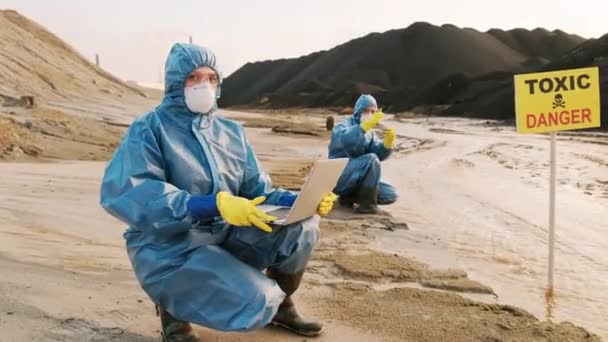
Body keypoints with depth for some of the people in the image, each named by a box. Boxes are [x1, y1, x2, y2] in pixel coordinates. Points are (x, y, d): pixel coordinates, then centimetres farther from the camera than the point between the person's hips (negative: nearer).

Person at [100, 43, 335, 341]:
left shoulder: (232, 132, 9)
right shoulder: (150, 127, -9)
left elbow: (258, 191, 6)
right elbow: (125, 192, -25)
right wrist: (215, 205, -36)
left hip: (227, 235, 6)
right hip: (171, 246, -6)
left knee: (302, 223, -14)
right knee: (256, 302, -27)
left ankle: (281, 304, 10)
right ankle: (174, 302, 2)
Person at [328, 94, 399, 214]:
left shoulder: (370, 133, 16)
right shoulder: (343, 125, -4)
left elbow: (379, 154, -2)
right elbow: (345, 141, -30)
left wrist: (388, 142, -21)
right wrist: (366, 125, -39)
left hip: (358, 180, 7)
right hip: (339, 179, -7)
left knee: (392, 194, -6)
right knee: (371, 159, -29)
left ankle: (348, 197, 1)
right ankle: (368, 205, -23)